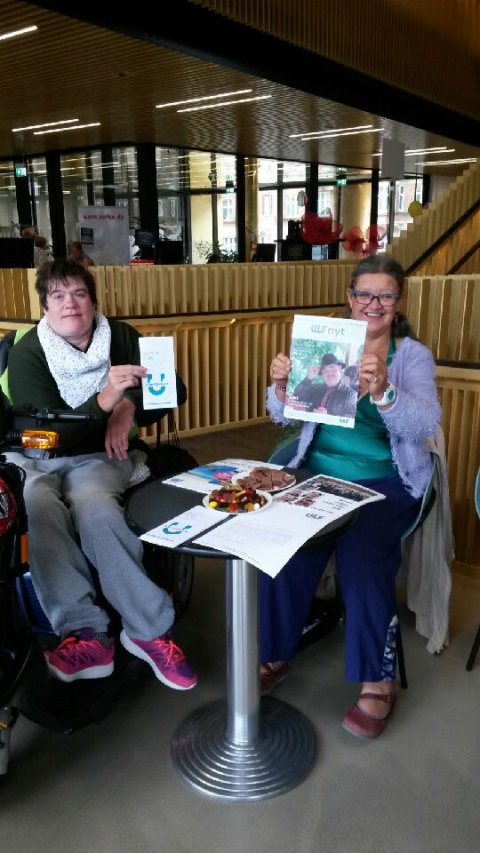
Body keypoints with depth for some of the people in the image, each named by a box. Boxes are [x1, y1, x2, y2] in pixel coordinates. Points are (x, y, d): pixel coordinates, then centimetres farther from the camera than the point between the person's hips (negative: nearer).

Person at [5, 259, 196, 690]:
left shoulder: (121, 336, 2)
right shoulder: (27, 353, -5)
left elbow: (175, 389, 4)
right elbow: (44, 431, -17)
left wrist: (130, 405, -15)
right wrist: (103, 401, -33)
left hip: (99, 456, 0)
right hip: (38, 459, 0)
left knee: (93, 507, -34)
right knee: (39, 508, -35)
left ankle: (148, 630, -28)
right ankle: (86, 632, -33)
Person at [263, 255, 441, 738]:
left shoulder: (414, 355, 2)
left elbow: (424, 426, -15)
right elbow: (284, 416, 5)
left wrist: (382, 390, -34)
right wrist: (280, 385, -18)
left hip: (386, 482, -2)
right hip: (318, 472, 2)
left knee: (362, 556, -26)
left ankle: (377, 680, -4)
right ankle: (275, 653, 2)